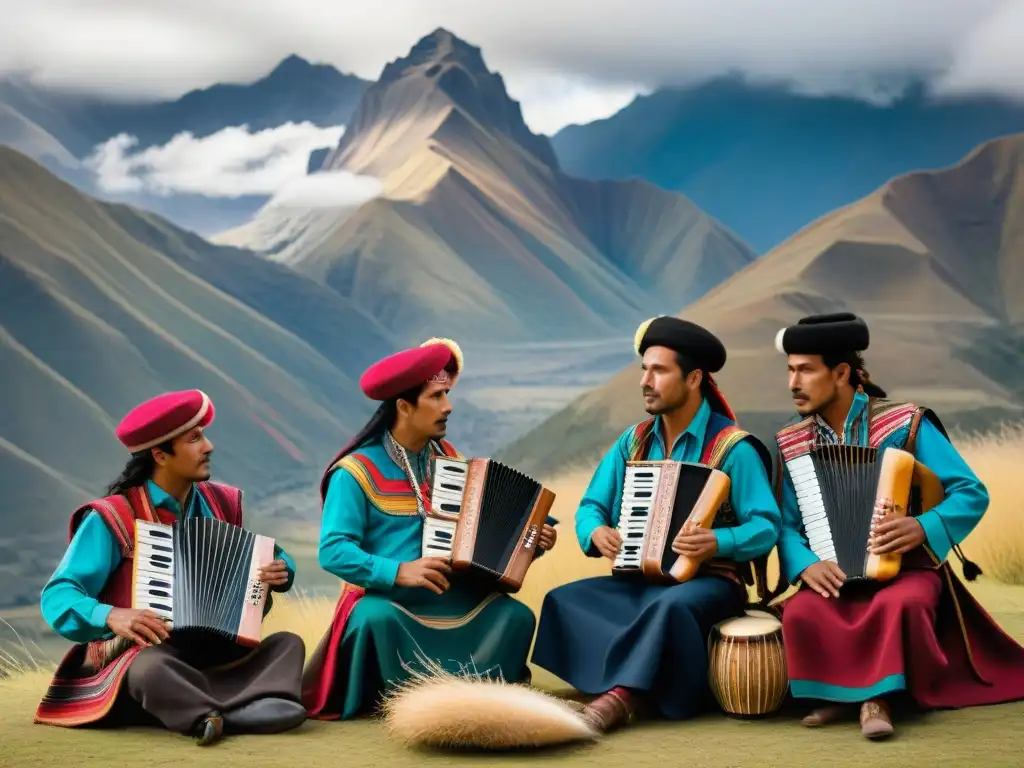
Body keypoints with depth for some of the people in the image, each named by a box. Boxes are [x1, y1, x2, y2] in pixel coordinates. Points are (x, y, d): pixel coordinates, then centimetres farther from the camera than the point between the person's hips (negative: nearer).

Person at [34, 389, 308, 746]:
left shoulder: (221, 504, 10)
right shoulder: (112, 517, -7)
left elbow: (271, 559, 21)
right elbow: (57, 595, -13)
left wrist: (280, 571, -5)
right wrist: (110, 616, -33)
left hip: (213, 656, 6)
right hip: (136, 659, -5)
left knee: (288, 643, -17)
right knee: (151, 666, -38)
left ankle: (263, 703, -48)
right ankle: (242, 711, -56)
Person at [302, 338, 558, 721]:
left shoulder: (448, 458, 11)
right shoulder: (356, 470, -8)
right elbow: (333, 550, -17)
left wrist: (528, 540, -3)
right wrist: (399, 572, -29)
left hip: (452, 596, 4)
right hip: (386, 598, -4)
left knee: (516, 616, -20)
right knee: (374, 619, -38)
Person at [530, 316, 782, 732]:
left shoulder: (732, 447, -9)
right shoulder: (634, 441, 9)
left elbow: (766, 527, -14)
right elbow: (590, 506, 11)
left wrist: (718, 542, -32)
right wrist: (596, 532, -13)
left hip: (708, 581, -6)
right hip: (638, 580, 6)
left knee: (672, 605, -40)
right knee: (563, 600, -18)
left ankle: (621, 694, -32)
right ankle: (639, 682, -28)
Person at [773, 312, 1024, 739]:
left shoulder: (904, 423, -6)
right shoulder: (791, 444, 4)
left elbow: (971, 494, -8)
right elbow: (786, 524, 1)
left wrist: (924, 529, -26)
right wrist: (805, 565, -21)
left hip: (907, 569, -2)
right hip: (834, 576, 3)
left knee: (901, 605, -37)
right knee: (801, 613, -30)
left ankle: (877, 695, -18)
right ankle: (837, 691, -7)